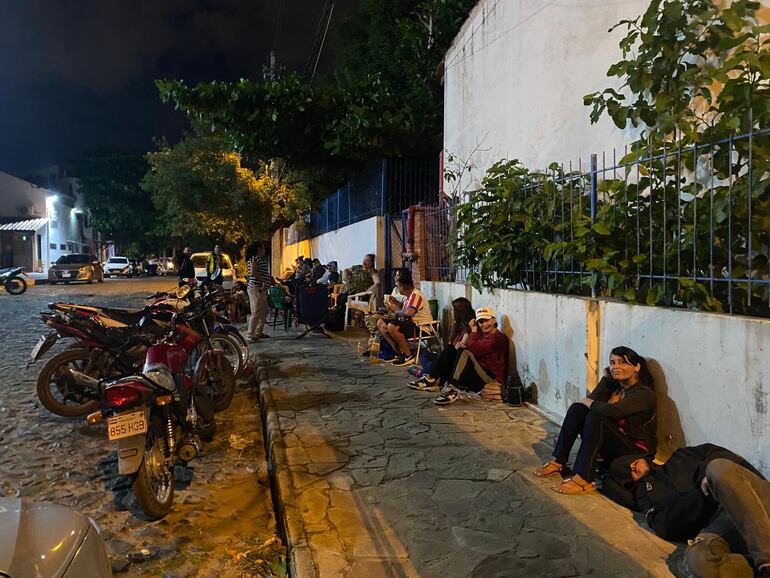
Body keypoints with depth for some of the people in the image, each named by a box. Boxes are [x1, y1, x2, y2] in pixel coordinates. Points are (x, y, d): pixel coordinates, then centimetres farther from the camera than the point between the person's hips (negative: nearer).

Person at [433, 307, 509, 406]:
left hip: (492, 379, -9)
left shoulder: (498, 338, -12)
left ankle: (452, 390, -31)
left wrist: (474, 331, -7)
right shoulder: (482, 334, 17)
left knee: (465, 353, -28)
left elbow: (473, 350, -20)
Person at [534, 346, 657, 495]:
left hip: (636, 451, -7)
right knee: (578, 408, -11)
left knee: (596, 416, -31)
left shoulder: (644, 393, -15)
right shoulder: (614, 386, 9)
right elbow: (591, 401, -8)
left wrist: (588, 402, -14)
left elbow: (611, 410, -32)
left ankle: (583, 480, -35)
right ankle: (558, 462, -12)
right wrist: (606, 378, -5)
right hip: (611, 443, 7)